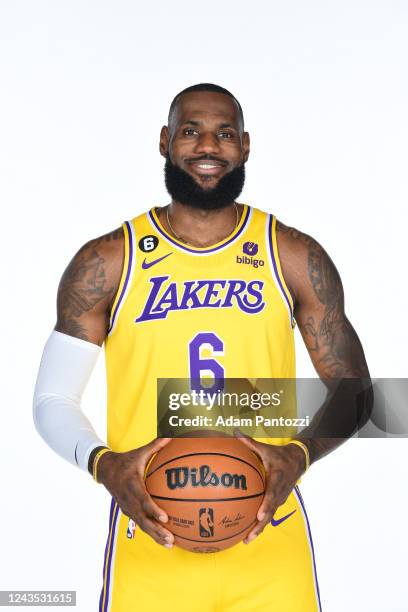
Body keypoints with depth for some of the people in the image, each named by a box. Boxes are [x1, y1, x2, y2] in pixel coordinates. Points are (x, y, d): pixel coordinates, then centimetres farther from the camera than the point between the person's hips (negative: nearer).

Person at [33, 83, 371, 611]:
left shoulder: (296, 257, 0)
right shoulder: (105, 262, -3)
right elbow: (53, 399, 2)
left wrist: (298, 456, -14)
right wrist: (104, 464, -17)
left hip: (270, 539, 1)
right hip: (150, 539, 0)